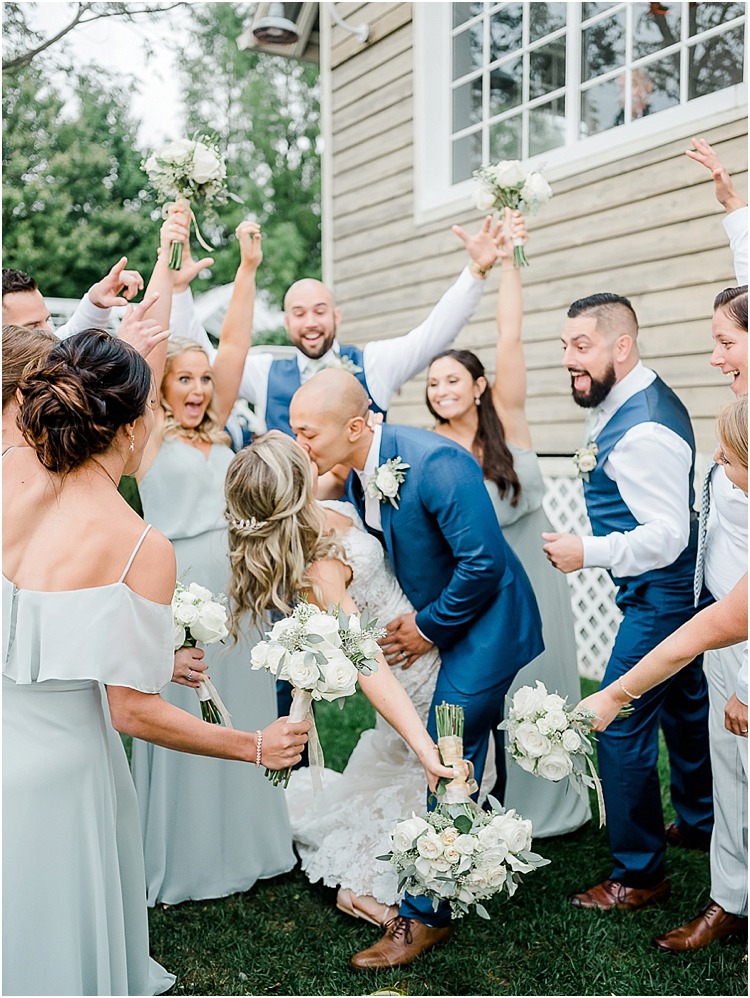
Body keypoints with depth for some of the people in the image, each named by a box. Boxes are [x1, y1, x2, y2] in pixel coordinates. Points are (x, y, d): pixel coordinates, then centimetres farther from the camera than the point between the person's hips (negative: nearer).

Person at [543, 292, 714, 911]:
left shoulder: (643, 430, -26)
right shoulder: (626, 403, 7)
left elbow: (668, 533, -28)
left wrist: (589, 553, -31)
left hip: (660, 596, -11)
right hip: (674, 590, 11)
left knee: (619, 724, -6)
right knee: (683, 706, 24)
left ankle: (639, 876, 8)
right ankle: (700, 822, 44)